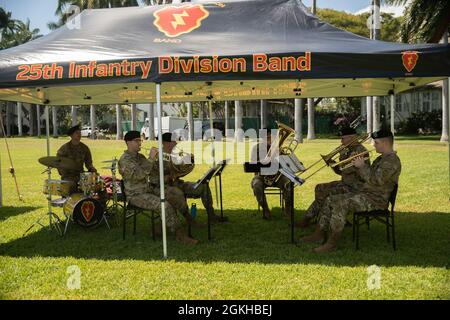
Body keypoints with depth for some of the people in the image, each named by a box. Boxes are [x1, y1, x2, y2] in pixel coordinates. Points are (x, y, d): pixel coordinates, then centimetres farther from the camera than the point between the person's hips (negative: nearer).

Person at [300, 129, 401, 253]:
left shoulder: (392, 160, -15)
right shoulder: (381, 158, 19)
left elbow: (376, 180, -26)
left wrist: (362, 166, -15)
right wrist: (359, 165, 5)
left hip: (376, 200, -11)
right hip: (365, 193, 11)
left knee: (341, 204, -29)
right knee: (330, 200, 2)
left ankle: (332, 243, -23)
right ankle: (319, 234, 3)